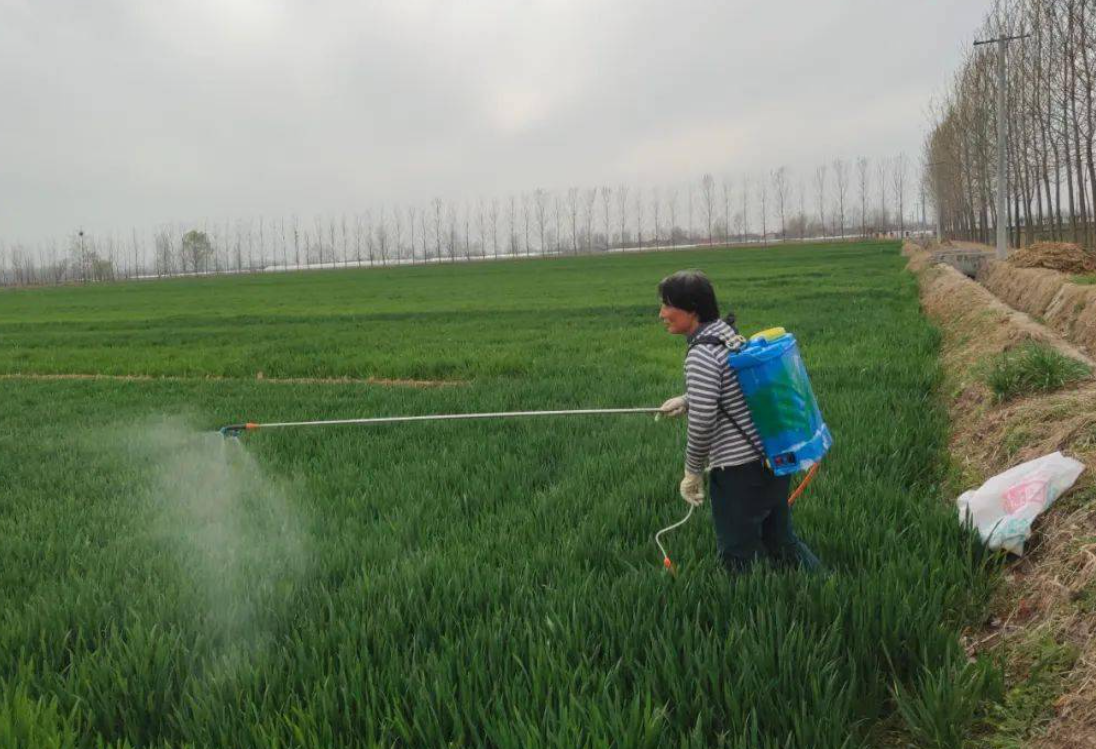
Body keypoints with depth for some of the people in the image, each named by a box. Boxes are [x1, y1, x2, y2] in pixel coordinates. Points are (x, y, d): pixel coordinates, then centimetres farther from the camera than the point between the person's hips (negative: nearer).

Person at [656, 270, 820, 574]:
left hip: (740, 470, -9)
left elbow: (702, 421, -21)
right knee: (780, 541, 22)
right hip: (775, 456, 9)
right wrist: (687, 400, 15)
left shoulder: (702, 353, -19)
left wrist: (693, 472, -9)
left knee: (740, 559, 6)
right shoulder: (728, 334, 7)